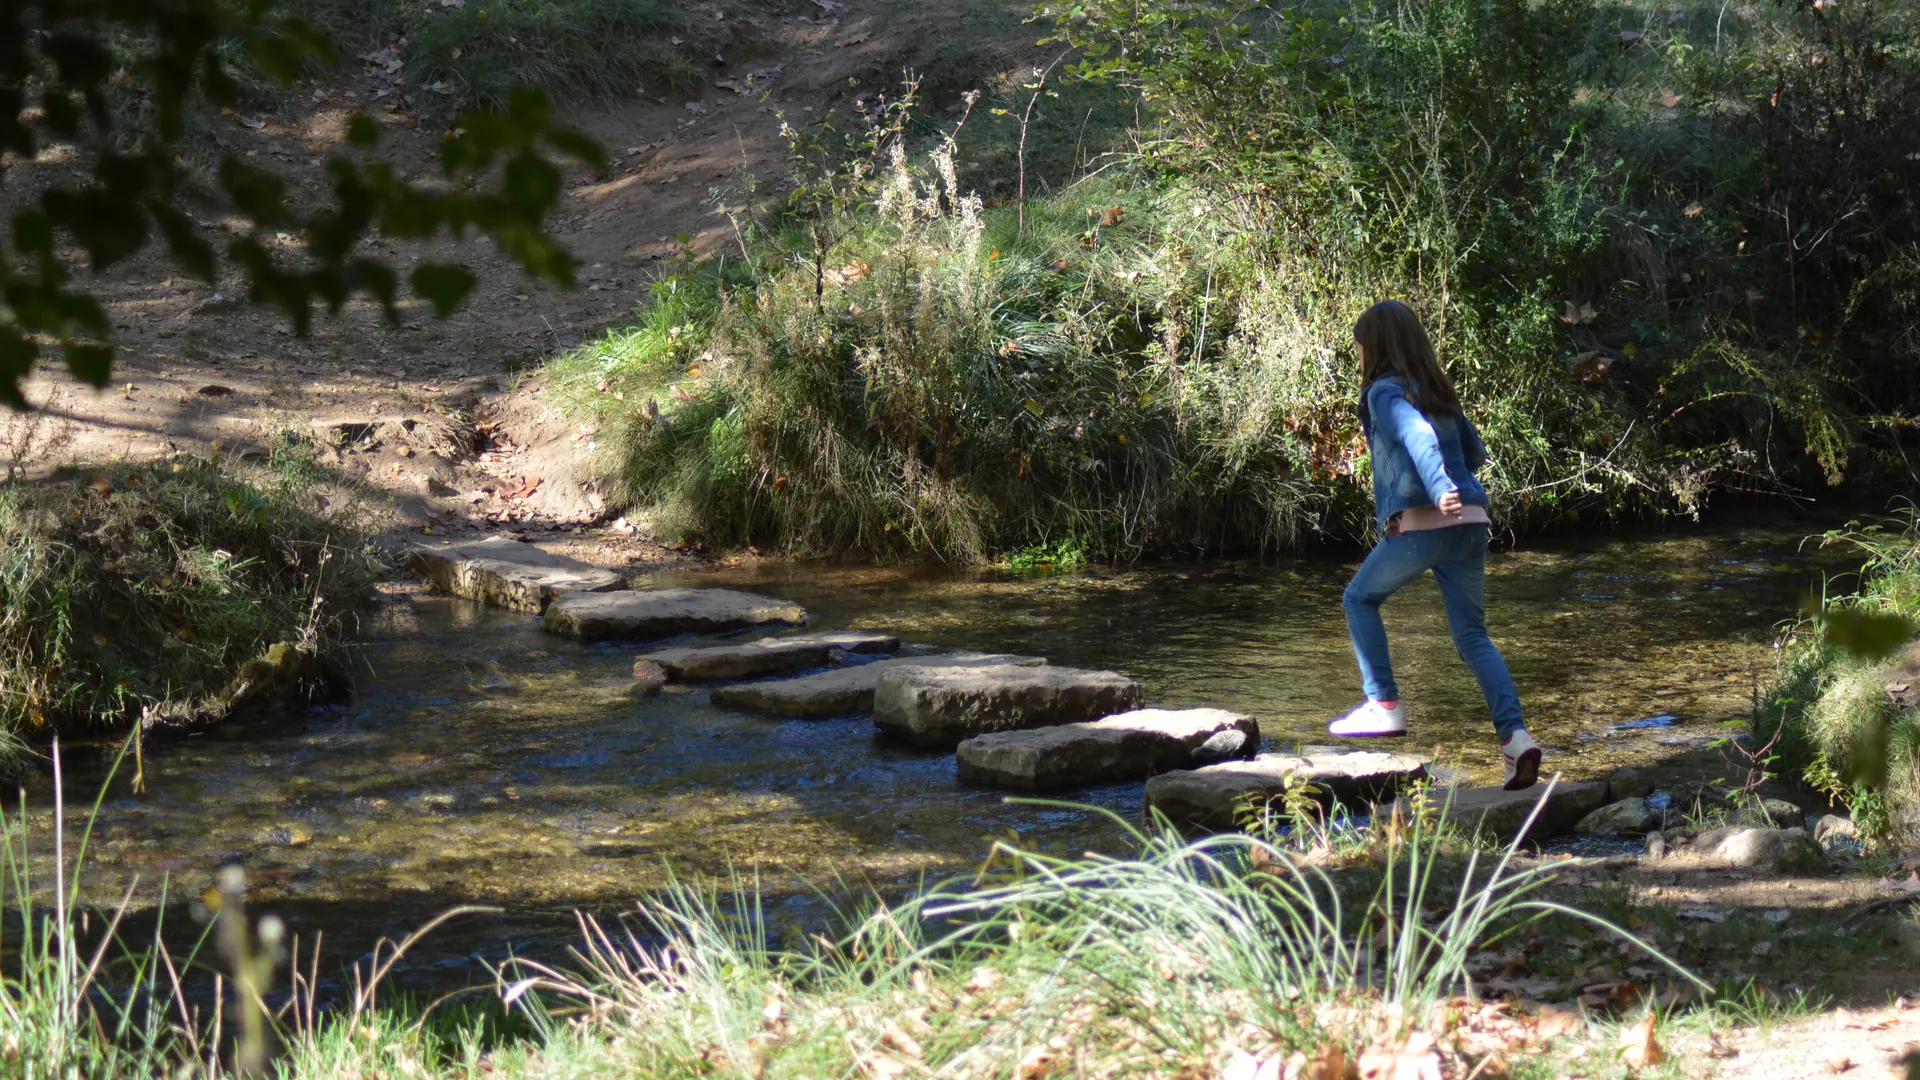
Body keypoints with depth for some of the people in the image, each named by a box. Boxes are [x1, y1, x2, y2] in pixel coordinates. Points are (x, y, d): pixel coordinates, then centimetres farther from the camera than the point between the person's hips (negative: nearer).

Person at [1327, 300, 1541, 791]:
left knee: (1360, 599, 17)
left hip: (1421, 523, -7)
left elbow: (1417, 435, -22)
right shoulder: (1438, 391, 19)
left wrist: (1440, 488, -36)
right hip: (1470, 521, 7)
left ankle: (1385, 705, 10)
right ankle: (1514, 735, -11)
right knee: (1472, 634, 6)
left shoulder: (1385, 392, -3)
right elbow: (1476, 453, 27)